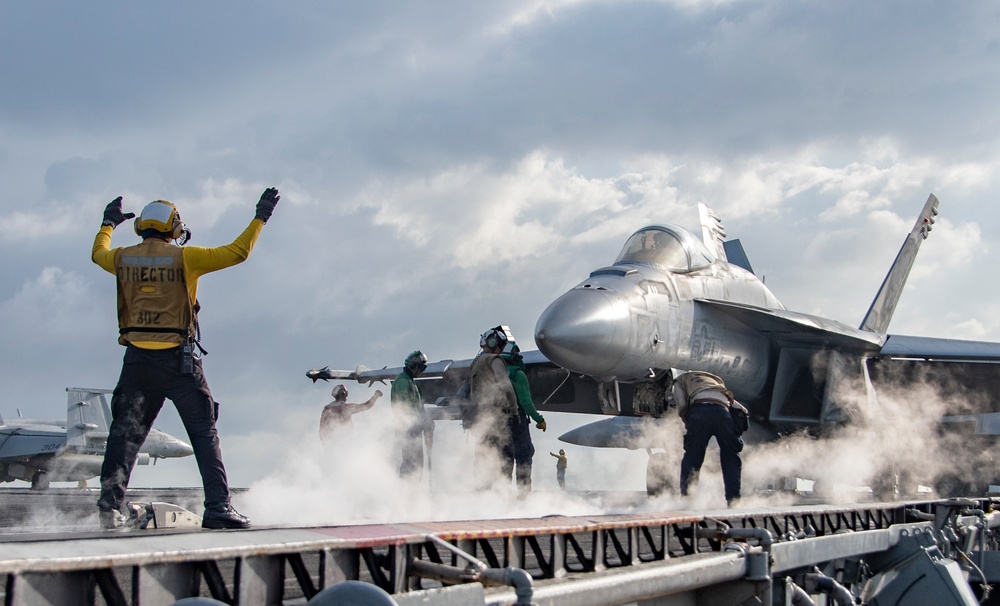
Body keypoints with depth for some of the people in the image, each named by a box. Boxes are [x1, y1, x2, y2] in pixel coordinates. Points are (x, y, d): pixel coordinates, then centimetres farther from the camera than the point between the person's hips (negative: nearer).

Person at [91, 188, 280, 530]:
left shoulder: (123, 258, 5)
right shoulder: (183, 257, -7)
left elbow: (98, 253, 29)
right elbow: (237, 253, -7)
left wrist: (108, 223, 47)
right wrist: (260, 218, 4)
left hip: (137, 360, 4)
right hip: (179, 360, -3)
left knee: (125, 433, 10)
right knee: (205, 433, 3)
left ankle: (109, 506, 4)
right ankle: (217, 507, -3)